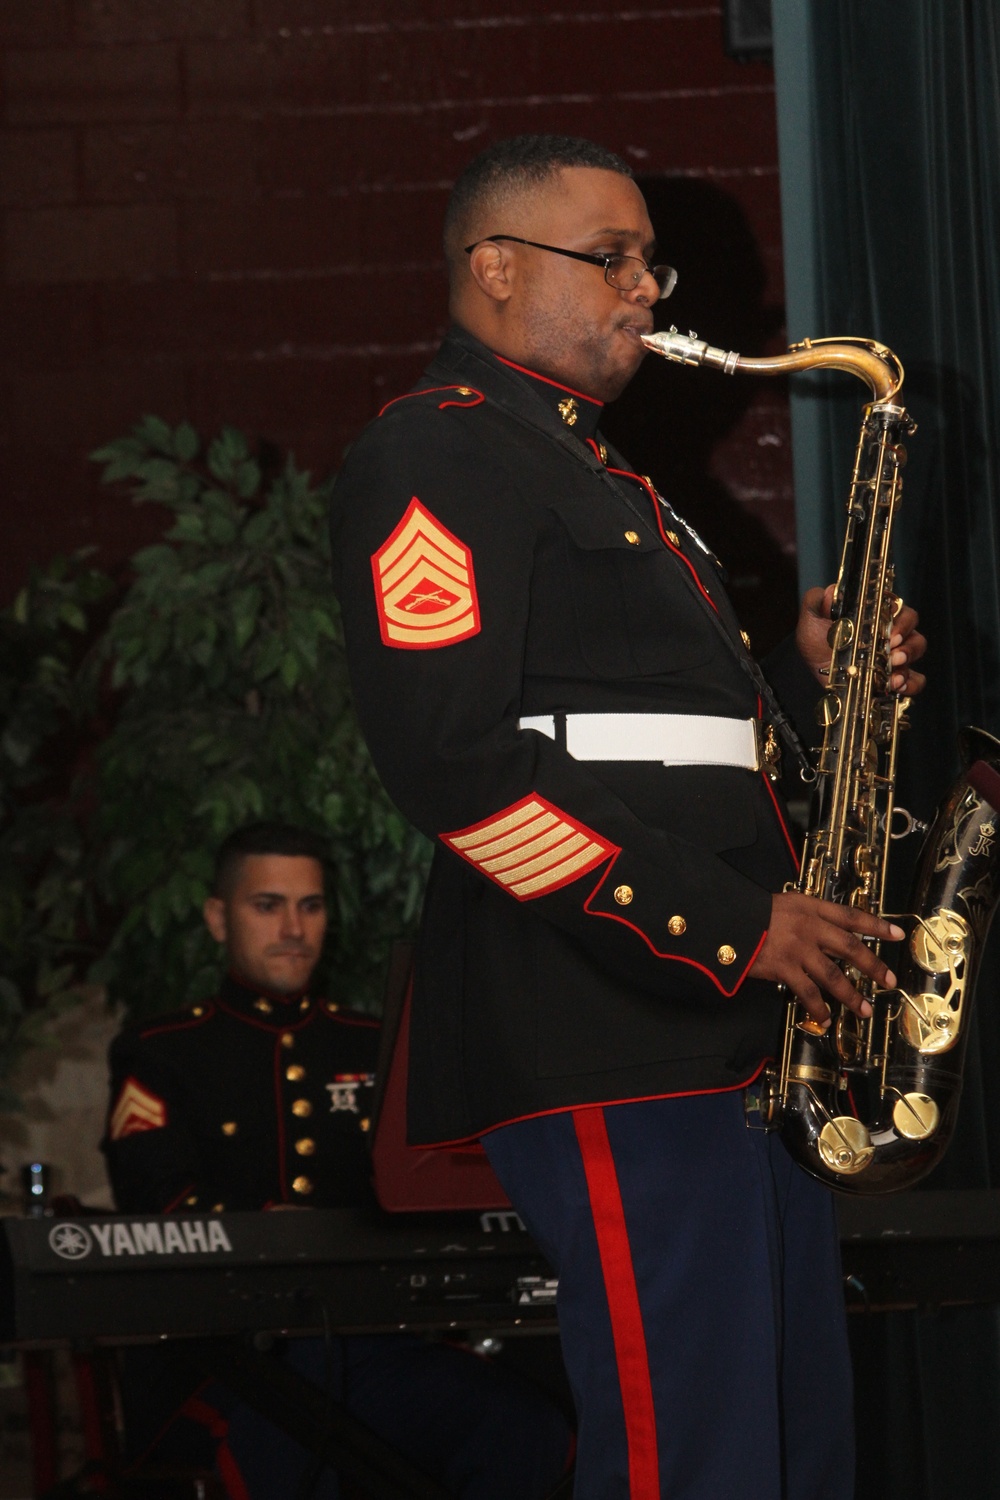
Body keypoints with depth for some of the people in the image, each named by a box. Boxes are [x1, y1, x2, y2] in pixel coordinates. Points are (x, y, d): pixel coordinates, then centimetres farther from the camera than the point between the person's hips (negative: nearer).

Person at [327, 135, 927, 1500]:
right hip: (609, 1043, -10)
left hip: (737, 1028, 10)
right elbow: (453, 756, -18)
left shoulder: (592, 474, 26)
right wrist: (732, 924, -18)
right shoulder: (433, 455, -6)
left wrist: (800, 672, 10)